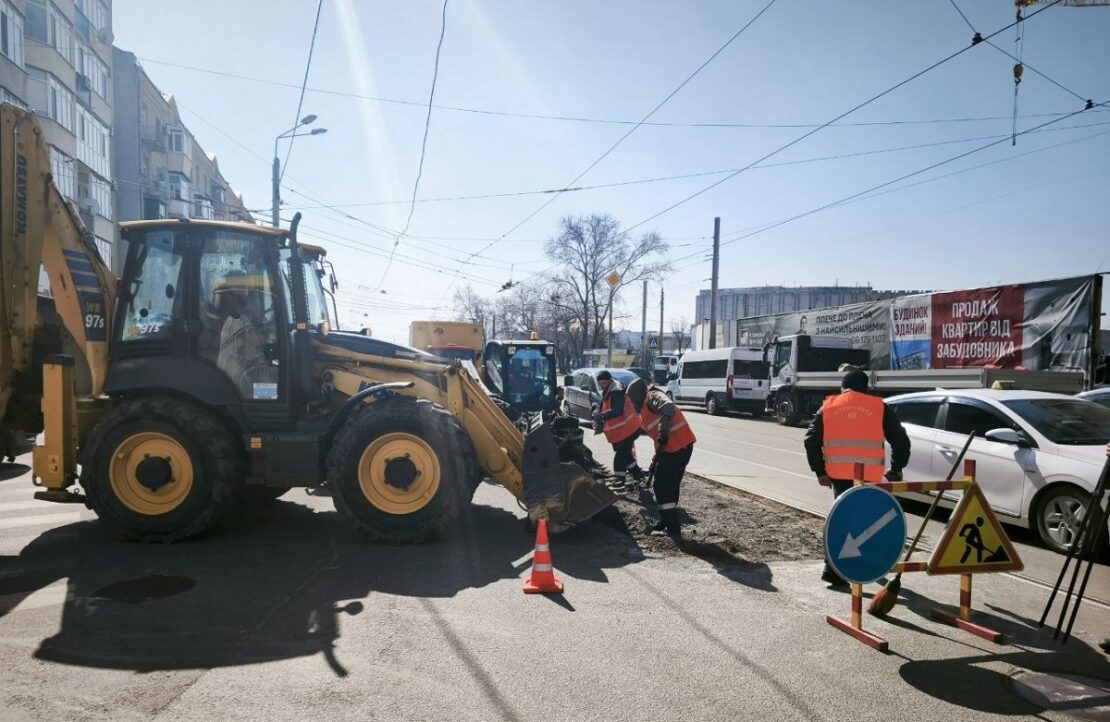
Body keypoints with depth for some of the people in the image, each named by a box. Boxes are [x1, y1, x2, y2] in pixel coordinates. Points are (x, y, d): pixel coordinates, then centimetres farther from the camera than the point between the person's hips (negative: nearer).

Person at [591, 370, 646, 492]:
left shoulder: (616, 392, -22)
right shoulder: (606, 393, 11)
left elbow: (618, 411, -34)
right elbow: (601, 407, 12)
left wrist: (602, 416, -47)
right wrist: (597, 414, -12)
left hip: (627, 430, -10)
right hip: (619, 431, 10)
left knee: (620, 455, -7)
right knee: (625, 454, 20)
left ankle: (620, 482, 0)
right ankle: (638, 474, 34)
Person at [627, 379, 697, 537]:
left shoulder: (652, 396, -6)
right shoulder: (646, 407, 25)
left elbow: (669, 408, -27)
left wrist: (663, 432, -32)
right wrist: (658, 455, 25)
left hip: (676, 446, -10)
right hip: (680, 446, 10)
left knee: (662, 486, -3)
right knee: (670, 486, 18)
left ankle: (672, 527, 1)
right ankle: (668, 523, 29)